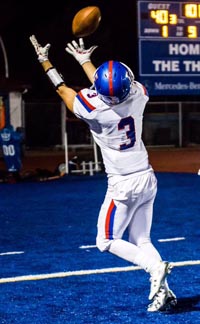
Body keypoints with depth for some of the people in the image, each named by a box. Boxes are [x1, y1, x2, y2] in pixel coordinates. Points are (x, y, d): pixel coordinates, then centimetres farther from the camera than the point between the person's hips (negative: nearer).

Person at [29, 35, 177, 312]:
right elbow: (106, 90, 13)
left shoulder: (95, 109, -24)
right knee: (141, 241, 15)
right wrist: (85, 60, 27)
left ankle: (155, 268, -9)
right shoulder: (138, 95, -9)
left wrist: (45, 62, 10)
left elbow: (64, 91, -5)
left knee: (107, 242, 9)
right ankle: (163, 290, 2)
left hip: (123, 185, -6)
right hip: (147, 179, 6)